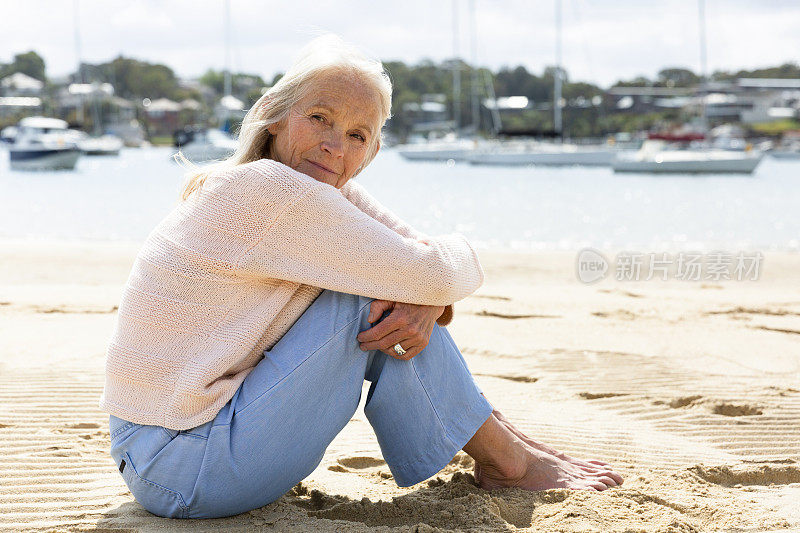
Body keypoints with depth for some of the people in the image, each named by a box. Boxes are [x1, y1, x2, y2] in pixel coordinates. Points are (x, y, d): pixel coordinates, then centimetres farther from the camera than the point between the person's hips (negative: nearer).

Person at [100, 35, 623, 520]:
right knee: (371, 297, -13)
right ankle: (502, 459, 1)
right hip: (189, 473, -9)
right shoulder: (267, 189, -21)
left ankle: (498, 434, 14)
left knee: (396, 303, 7)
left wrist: (428, 300, -18)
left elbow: (423, 251, 4)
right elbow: (435, 273, -21)